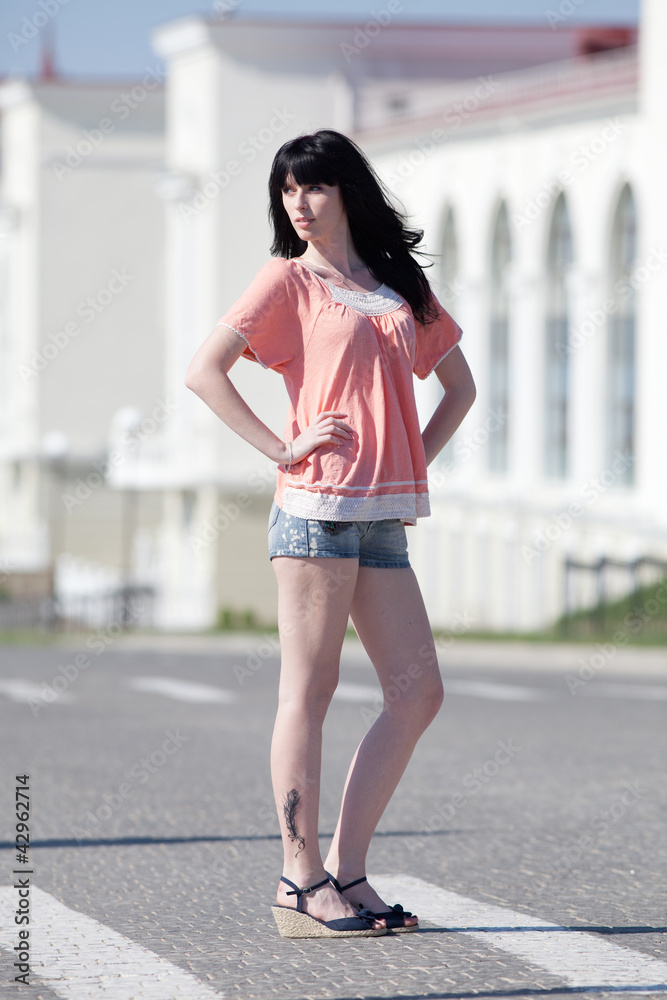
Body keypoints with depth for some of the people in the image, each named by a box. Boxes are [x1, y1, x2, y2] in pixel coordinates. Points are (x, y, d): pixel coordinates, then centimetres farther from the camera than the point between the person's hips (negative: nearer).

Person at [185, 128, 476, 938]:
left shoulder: (402, 287, 18)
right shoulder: (289, 279, 3)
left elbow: (459, 386, 27)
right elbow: (203, 371, -5)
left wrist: (416, 463, 12)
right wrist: (280, 449, -10)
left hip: (382, 519, 6)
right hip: (316, 507, -6)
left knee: (418, 690, 1)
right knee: (309, 690, -5)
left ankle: (345, 871, 6)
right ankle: (302, 881, -2)